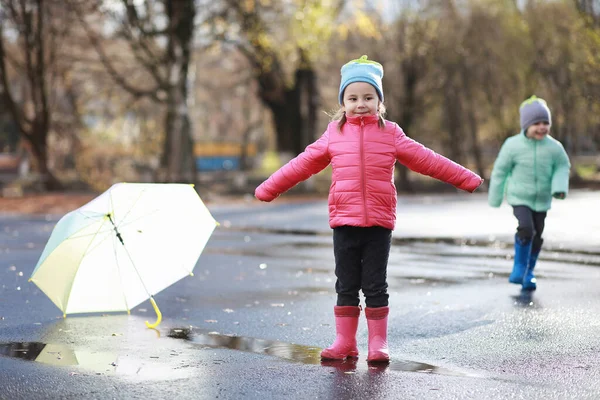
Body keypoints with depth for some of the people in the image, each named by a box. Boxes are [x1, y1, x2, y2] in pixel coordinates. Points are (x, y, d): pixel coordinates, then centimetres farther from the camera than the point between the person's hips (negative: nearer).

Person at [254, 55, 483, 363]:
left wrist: (466, 178, 5)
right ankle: (344, 342, 16)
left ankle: (378, 343, 11)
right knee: (346, 286, 7)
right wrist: (268, 188, 12)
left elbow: (426, 160, 6)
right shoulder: (334, 134, 6)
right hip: (344, 222, 1)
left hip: (379, 224, -1)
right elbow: (303, 164, 11)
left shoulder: (390, 134, 4)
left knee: (375, 286, 3)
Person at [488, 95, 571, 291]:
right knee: (526, 228, -23)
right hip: (519, 197, -3)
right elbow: (500, 171, -4)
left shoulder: (554, 147, -11)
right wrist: (494, 198, 3)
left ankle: (528, 273, 31)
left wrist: (560, 187, -12)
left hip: (542, 200, 3)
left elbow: (563, 167, 6)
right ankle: (519, 268, -3)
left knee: (537, 237, 10)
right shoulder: (513, 145, -15)